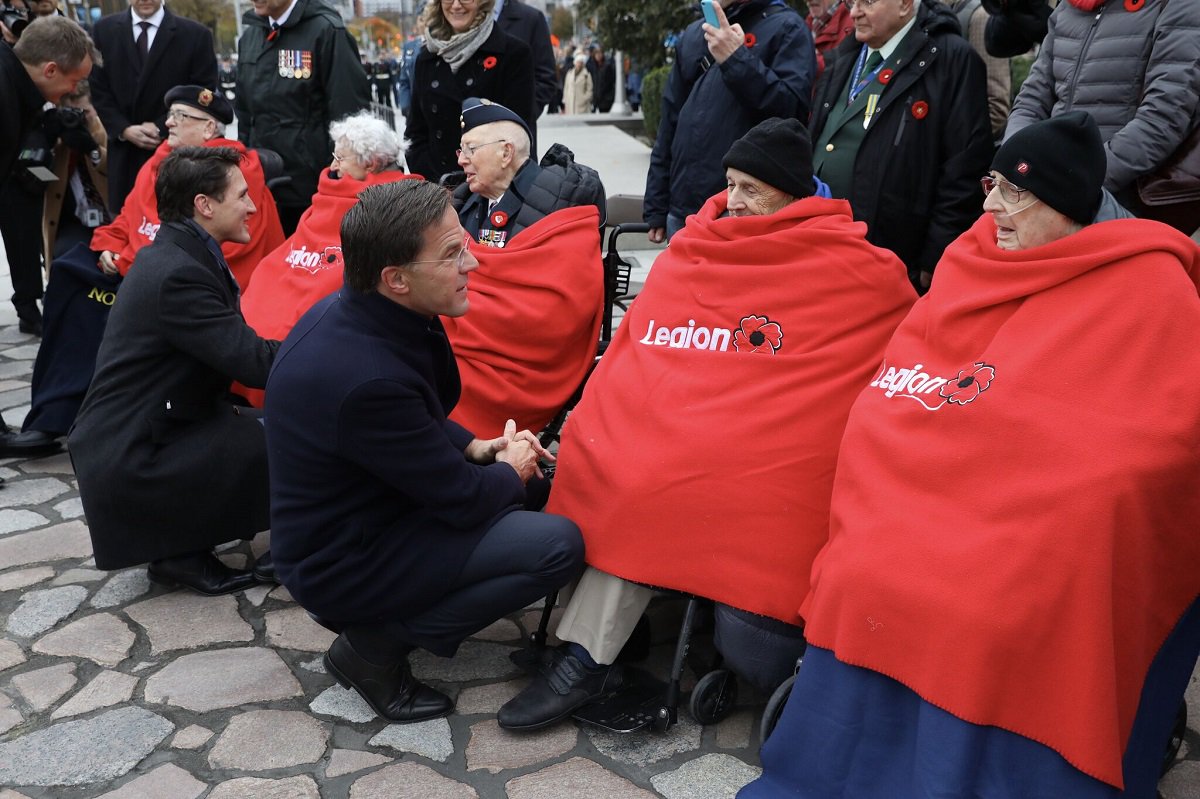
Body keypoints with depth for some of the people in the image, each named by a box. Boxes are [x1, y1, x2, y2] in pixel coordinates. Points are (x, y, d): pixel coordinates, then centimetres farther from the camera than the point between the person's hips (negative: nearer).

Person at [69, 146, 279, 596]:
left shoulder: (178, 254, 8)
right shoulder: (177, 273, -23)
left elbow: (234, 348, 7)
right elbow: (256, 364, -26)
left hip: (140, 433, 10)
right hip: (128, 461, -10)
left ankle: (182, 544, 11)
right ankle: (183, 553, 0)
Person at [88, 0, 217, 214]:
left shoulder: (196, 34, -1)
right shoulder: (105, 29, 8)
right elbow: (98, 90, 7)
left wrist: (162, 128, -11)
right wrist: (124, 129, -8)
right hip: (123, 151, 2)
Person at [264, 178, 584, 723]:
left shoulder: (349, 310, -6)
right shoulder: (365, 378, -34)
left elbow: (421, 417, 13)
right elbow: (463, 499, -22)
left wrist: (476, 448, 0)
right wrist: (510, 472, -2)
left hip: (350, 511, 9)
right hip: (340, 563, -9)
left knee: (531, 485, 15)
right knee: (558, 544, -18)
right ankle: (375, 645, -5)